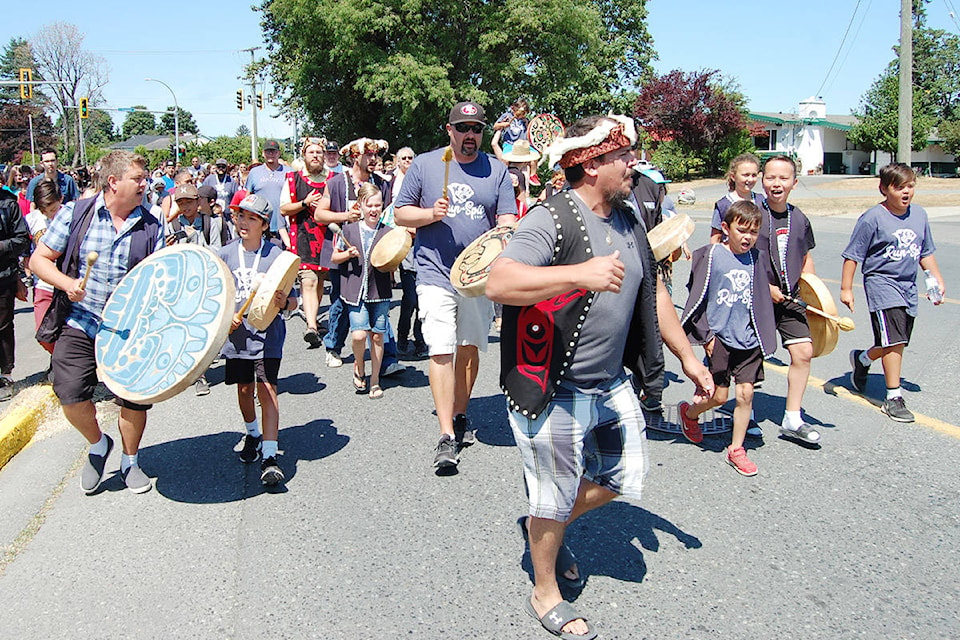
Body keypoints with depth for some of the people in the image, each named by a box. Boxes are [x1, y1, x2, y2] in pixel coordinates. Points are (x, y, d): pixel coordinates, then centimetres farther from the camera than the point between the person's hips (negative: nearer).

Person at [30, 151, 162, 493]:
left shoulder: (151, 227, 0)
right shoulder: (76, 214, -3)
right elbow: (40, 259, 1)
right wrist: (68, 283, -16)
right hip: (81, 323, -1)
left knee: (135, 398, 4)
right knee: (71, 392, -11)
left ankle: (130, 461, 30)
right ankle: (98, 444, 21)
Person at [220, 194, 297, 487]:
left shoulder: (275, 255, -6)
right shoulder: (226, 254, 3)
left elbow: (293, 301, -3)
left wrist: (284, 302, -25)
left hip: (267, 334, -4)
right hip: (236, 334, 4)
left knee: (267, 389, -10)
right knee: (244, 389, 14)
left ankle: (270, 456, -10)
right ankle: (252, 435, 40)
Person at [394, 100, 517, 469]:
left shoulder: (496, 170, 9)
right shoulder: (424, 165, 4)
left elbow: (507, 218, 5)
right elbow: (400, 213, 6)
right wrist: (431, 213, -13)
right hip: (437, 274, -3)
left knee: (470, 348, 13)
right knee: (441, 351, -11)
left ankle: (460, 415, 31)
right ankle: (447, 436, -8)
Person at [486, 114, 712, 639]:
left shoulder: (628, 221, 8)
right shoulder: (552, 219, -19)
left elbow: (653, 292, 18)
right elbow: (498, 283, -33)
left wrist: (688, 358, 20)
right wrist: (579, 274, -44)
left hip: (611, 384, 8)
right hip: (553, 392, -8)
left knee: (624, 477, 18)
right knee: (555, 500, 7)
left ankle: (543, 526, 42)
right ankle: (545, 595, 32)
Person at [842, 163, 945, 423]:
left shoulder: (919, 214, 8)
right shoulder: (873, 218, -11)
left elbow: (925, 252, 20)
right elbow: (853, 255, -7)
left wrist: (937, 280, 16)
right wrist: (846, 289, -8)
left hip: (908, 286, 6)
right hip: (882, 282, -6)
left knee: (895, 343, 10)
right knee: (894, 340, -13)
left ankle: (862, 358, 40)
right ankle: (893, 397, -3)